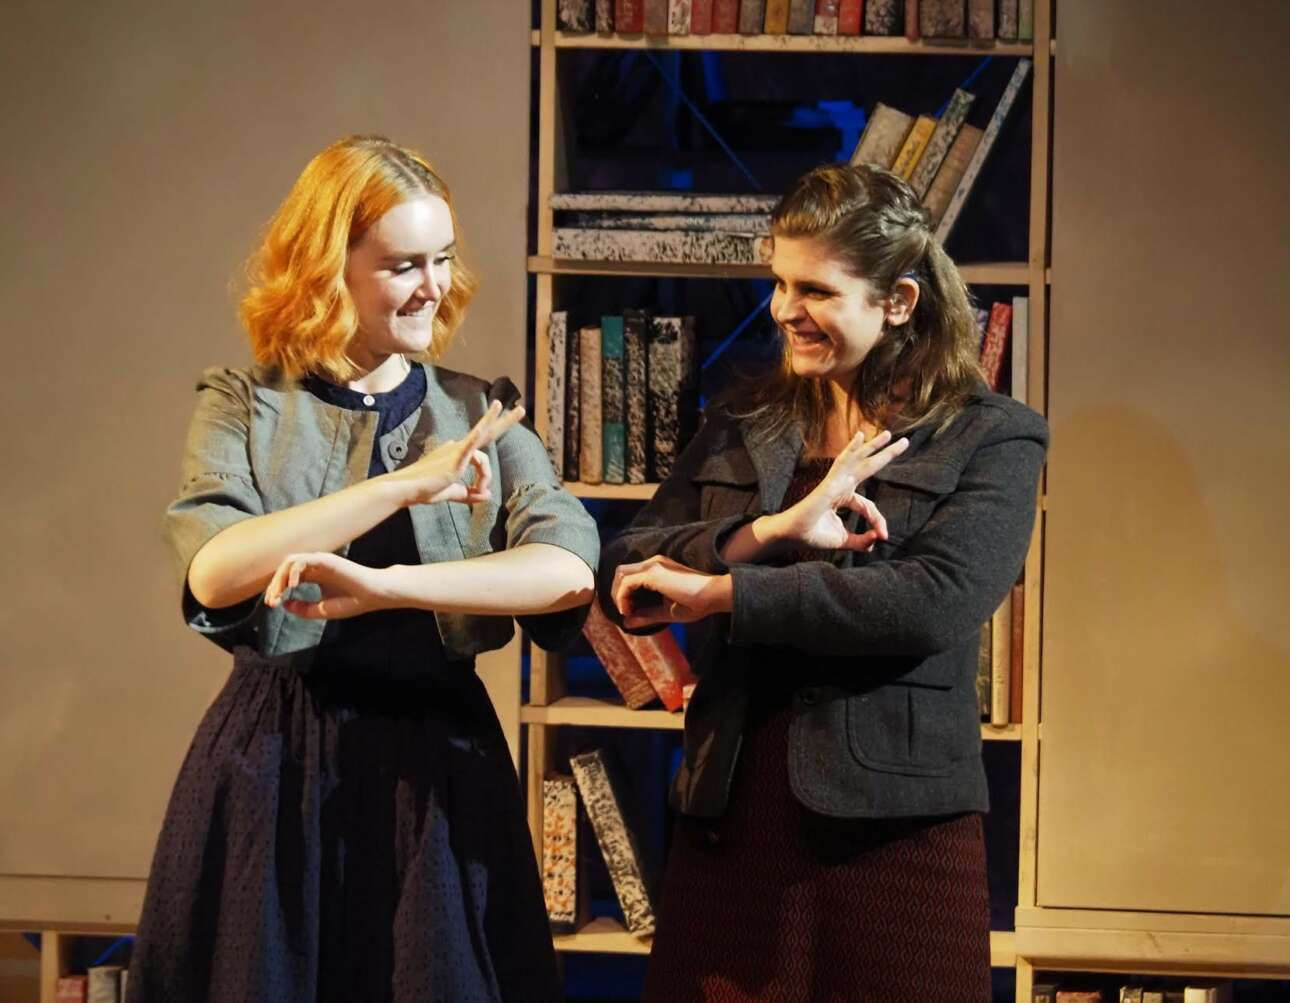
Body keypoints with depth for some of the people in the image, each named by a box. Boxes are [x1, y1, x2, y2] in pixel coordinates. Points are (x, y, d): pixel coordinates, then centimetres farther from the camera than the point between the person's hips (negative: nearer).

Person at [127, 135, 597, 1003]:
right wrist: (407, 484, -23)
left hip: (438, 762, 1)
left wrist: (381, 586, -23)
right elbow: (212, 572, -17)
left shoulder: (482, 413, 4)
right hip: (274, 762, -1)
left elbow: (571, 569, -12)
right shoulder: (244, 406, 0)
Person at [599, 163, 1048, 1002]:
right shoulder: (741, 423, 13)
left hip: (894, 829, -3)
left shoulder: (992, 439, 0)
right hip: (729, 816, 4)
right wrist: (771, 531, -13)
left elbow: (936, 601, -17)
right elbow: (624, 577, 4)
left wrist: (716, 592, -13)